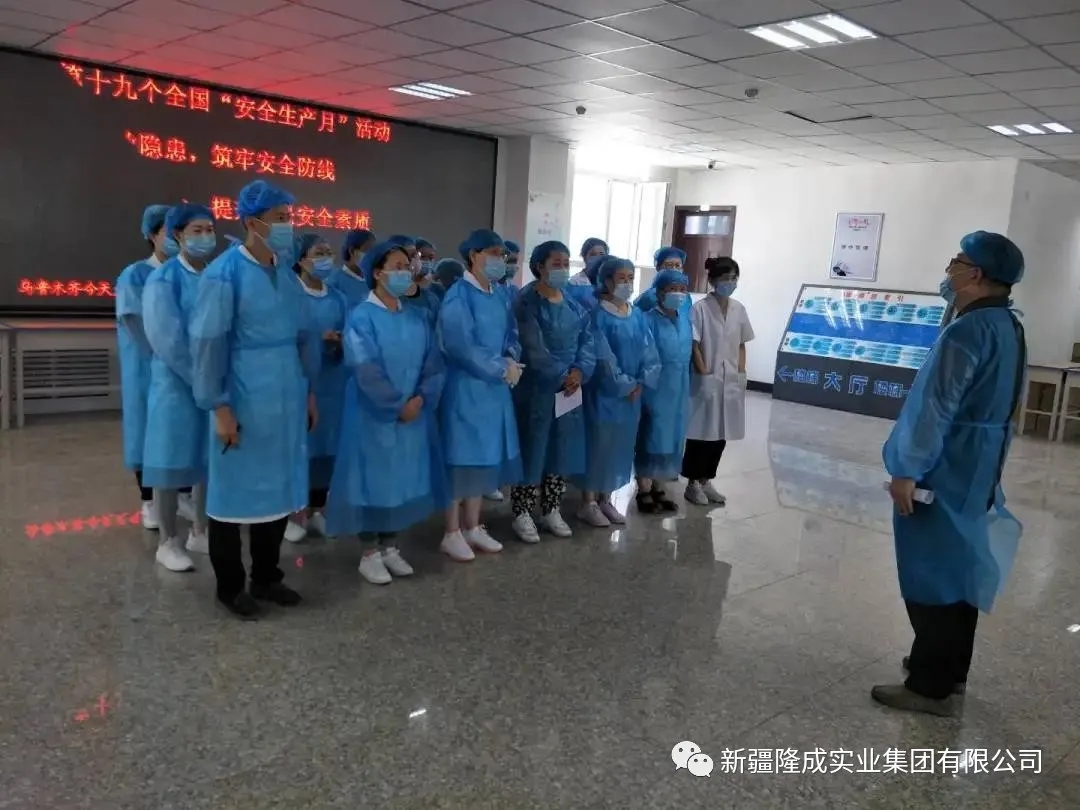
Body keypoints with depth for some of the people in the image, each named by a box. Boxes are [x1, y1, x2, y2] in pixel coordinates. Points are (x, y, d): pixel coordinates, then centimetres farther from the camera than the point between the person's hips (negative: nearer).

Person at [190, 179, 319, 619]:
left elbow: (305, 335, 13)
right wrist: (219, 406, -14)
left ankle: (266, 577, 30)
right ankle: (230, 586, 22)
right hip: (242, 400, -6)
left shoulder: (288, 273, 7)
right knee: (235, 490, 6)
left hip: (285, 399, 6)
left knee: (280, 488, 13)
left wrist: (309, 391, 13)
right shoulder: (224, 273, -12)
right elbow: (207, 343, -13)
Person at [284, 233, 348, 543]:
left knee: (326, 445, 8)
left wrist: (341, 343, -12)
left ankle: (317, 510, 20)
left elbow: (348, 340, 11)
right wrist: (317, 338, -21)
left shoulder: (337, 299, 11)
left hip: (332, 383, 5)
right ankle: (294, 513, 11)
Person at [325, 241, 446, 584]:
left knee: (403, 477, 11)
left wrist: (420, 399, -12)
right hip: (374, 415, -5)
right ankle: (370, 554, 15)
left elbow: (434, 364, 3)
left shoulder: (417, 320, 8)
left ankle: (389, 546, 25)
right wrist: (397, 405, -17)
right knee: (373, 478, 3)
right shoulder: (361, 317, -10)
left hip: (414, 414, 6)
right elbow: (366, 370, -18)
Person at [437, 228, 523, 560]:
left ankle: (473, 527, 26)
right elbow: (461, 347, -21)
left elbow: (511, 335, 15)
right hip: (466, 389, -8)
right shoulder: (458, 296, -14)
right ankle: (452, 533, 13)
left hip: (494, 389, 8)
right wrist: (502, 369, -14)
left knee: (485, 457, 14)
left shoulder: (497, 296, 10)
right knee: (462, 458, 0)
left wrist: (512, 360, -8)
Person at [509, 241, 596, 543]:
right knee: (531, 447, 0)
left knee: (562, 448, 10)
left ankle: (551, 511, 23)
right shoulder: (527, 302, -9)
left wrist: (580, 371, -13)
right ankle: (522, 514, 11)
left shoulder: (575, 305, 10)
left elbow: (587, 341, 4)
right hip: (536, 388, -6)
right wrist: (561, 376, -18)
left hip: (570, 387, 6)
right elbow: (534, 348, -17)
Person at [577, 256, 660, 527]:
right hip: (605, 392, -6)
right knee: (599, 443, -1)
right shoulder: (598, 315, -10)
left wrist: (641, 382, -8)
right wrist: (625, 385, -15)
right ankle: (588, 503, 10)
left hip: (633, 392, 6)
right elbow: (603, 357, -16)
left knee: (621, 444, 10)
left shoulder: (637, 315, 9)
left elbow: (649, 352, 5)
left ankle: (605, 499, 22)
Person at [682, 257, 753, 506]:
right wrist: (705, 375, -14)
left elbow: (741, 345, 13)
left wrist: (741, 374, 5)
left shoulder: (739, 309, 7)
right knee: (701, 433, 2)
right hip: (706, 380, -6)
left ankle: (706, 481, 24)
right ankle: (693, 483, 14)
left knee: (721, 434, 11)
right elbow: (694, 346, -11)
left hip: (731, 381, 6)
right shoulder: (701, 308, -10)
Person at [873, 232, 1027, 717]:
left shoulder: (969, 331, -21)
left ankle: (930, 686, 9)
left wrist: (907, 471, -20)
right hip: (977, 470, 10)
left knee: (931, 574, -1)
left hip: (945, 472, -10)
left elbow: (935, 408, -24)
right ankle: (950, 669, 31)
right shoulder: (1008, 328, 11)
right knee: (958, 570, 18)